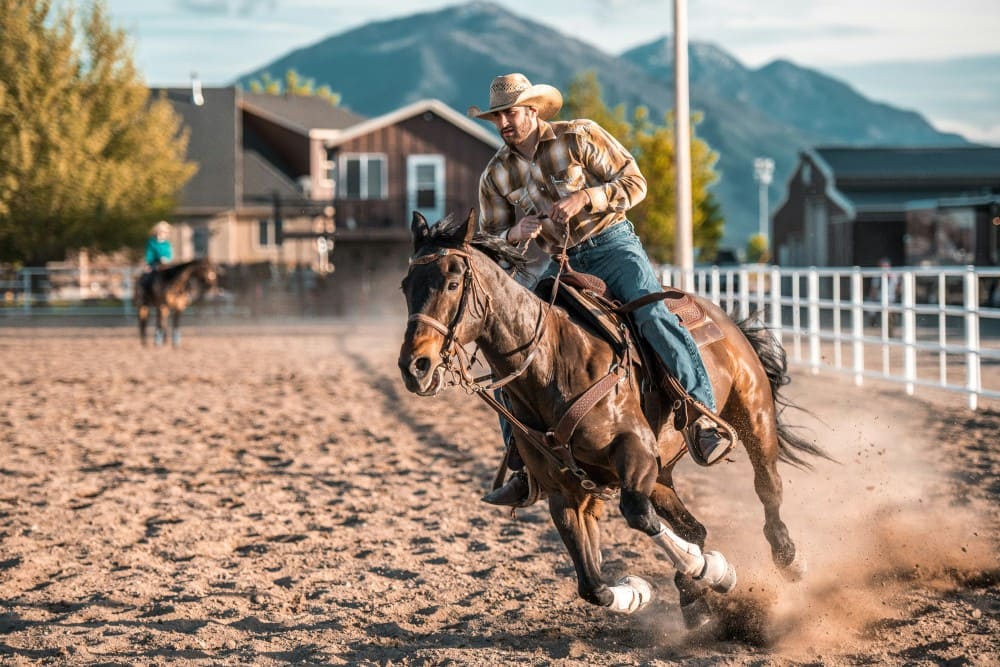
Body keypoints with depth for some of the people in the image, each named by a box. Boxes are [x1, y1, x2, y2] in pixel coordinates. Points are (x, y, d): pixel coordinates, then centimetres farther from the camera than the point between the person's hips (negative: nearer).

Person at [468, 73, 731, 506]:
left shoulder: (579, 137, -4)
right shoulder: (496, 176, 6)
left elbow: (634, 183, -6)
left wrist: (583, 197, -21)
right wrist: (516, 232, -12)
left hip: (612, 245, -4)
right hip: (560, 265, 4)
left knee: (651, 314, -32)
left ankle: (703, 416, -31)